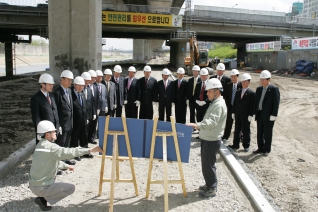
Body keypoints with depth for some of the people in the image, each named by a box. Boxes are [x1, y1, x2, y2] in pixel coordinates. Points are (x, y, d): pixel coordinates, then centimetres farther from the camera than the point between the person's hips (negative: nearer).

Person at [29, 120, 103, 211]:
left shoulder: (40, 145, 7)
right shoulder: (51, 147, -21)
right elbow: (70, 152, -23)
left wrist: (66, 166, 25)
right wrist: (90, 150, -20)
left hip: (32, 184, 9)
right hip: (41, 187, -9)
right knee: (71, 188, -2)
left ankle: (43, 196, 17)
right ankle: (43, 199, -3)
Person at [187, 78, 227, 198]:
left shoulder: (219, 105, -20)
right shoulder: (215, 103, 13)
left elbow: (212, 122, -33)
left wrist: (197, 125, -43)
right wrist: (200, 127, 16)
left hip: (211, 140, -10)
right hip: (207, 139, 10)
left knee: (208, 165, -1)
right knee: (206, 164, 19)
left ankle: (212, 189, 13)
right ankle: (209, 184, 33)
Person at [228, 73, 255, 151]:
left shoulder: (252, 93, -7)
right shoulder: (238, 92, 11)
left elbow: (252, 105, -10)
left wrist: (250, 115, -15)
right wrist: (233, 112, 8)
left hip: (246, 116, -6)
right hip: (238, 115, 6)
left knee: (246, 131, 4)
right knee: (237, 130, 11)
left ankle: (246, 146, 15)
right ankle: (236, 144, 20)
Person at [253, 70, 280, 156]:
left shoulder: (274, 89, -10)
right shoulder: (259, 89, 9)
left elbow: (276, 103, -13)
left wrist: (273, 115, -16)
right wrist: (254, 113, 7)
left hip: (269, 115, -6)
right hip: (259, 114, 6)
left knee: (267, 133, 5)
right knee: (259, 133, 13)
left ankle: (267, 150, 19)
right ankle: (260, 148, 26)